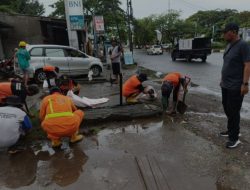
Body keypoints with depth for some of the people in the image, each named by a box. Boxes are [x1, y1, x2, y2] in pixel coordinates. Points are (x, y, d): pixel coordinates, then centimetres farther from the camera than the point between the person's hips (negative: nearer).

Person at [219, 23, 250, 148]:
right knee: (227, 109, 17)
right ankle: (231, 130, 35)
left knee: (233, 112, -1)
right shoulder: (229, 45, 13)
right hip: (226, 85, 9)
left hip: (236, 87, -8)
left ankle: (234, 138, 12)